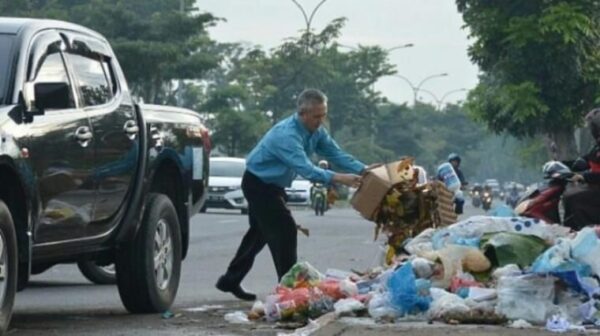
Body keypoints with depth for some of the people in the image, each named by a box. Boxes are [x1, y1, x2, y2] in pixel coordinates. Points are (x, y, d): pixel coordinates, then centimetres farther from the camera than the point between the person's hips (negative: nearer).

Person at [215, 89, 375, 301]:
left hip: (272, 185, 10)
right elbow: (306, 169, -43)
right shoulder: (286, 135, -33)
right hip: (258, 184, -10)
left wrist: (362, 170, -19)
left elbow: (336, 154, -5)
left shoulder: (316, 131, -5)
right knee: (285, 229, -14)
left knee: (261, 232, 16)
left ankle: (230, 281, 27)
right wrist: (338, 178, -51)